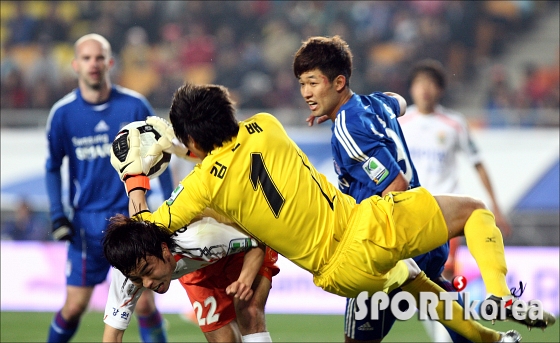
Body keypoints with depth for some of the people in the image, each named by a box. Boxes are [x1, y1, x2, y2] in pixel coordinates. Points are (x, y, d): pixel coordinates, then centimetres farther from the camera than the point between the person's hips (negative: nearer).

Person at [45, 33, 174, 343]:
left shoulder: (134, 106, -4)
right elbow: (53, 167, 9)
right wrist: (57, 215, -1)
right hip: (87, 222, 1)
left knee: (144, 303, -7)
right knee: (74, 306, 1)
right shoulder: (62, 113, -3)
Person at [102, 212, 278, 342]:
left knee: (249, 316, -27)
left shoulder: (200, 238, -44)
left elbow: (257, 245, -27)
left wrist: (245, 280, -46)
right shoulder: (129, 268, -32)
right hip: (199, 269, 4)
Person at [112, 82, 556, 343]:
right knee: (474, 211, 14)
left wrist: (135, 176, 15)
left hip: (343, 273, 1)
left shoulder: (203, 185, -6)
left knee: (408, 281, 33)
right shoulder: (264, 127, 3)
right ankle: (500, 294, -9)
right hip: (369, 227, -1)